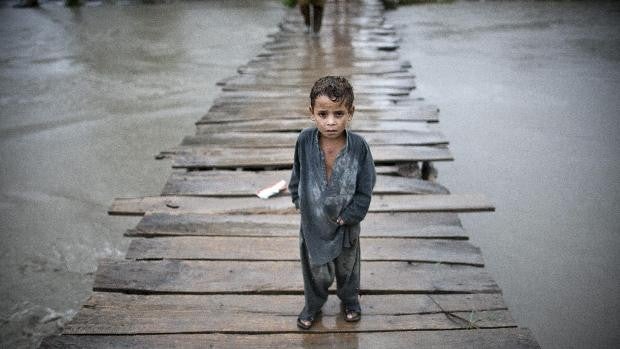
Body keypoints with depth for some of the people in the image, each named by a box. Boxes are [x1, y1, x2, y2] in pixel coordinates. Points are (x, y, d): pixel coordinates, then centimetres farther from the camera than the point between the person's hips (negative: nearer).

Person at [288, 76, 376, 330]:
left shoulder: (358, 146, -21)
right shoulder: (305, 140, -17)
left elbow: (365, 188, -12)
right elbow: (297, 173, 1)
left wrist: (347, 215, -14)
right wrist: (299, 200, 0)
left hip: (346, 222, 0)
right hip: (312, 220, 1)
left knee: (347, 265, 24)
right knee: (315, 269, 19)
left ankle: (350, 300, 52)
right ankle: (313, 304, 46)